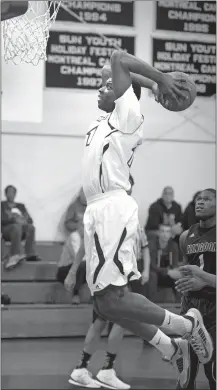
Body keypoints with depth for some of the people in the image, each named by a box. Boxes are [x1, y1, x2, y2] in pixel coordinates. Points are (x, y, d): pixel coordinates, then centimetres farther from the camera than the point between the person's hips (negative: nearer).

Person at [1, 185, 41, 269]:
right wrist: (14, 220, -18)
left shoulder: (21, 206, 27)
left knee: (30, 227, -32)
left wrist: (24, 220, -8)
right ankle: (17, 255, -54)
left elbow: (30, 220, 16)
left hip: (22, 228, 3)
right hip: (7, 229, -3)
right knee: (17, 227, -40)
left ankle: (31, 254, -45)